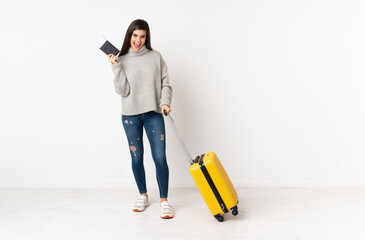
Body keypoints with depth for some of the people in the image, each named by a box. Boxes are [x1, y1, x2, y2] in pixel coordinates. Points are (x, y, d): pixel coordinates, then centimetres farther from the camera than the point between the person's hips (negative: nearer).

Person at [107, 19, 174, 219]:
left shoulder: (155, 57, 4)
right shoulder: (122, 60, 4)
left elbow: (165, 83, 4)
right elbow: (123, 91, -4)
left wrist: (165, 102, -11)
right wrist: (116, 68, -13)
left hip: (154, 114, -1)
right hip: (130, 115, 1)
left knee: (160, 158, -6)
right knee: (136, 158, 9)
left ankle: (164, 201, 5)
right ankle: (143, 196, 27)